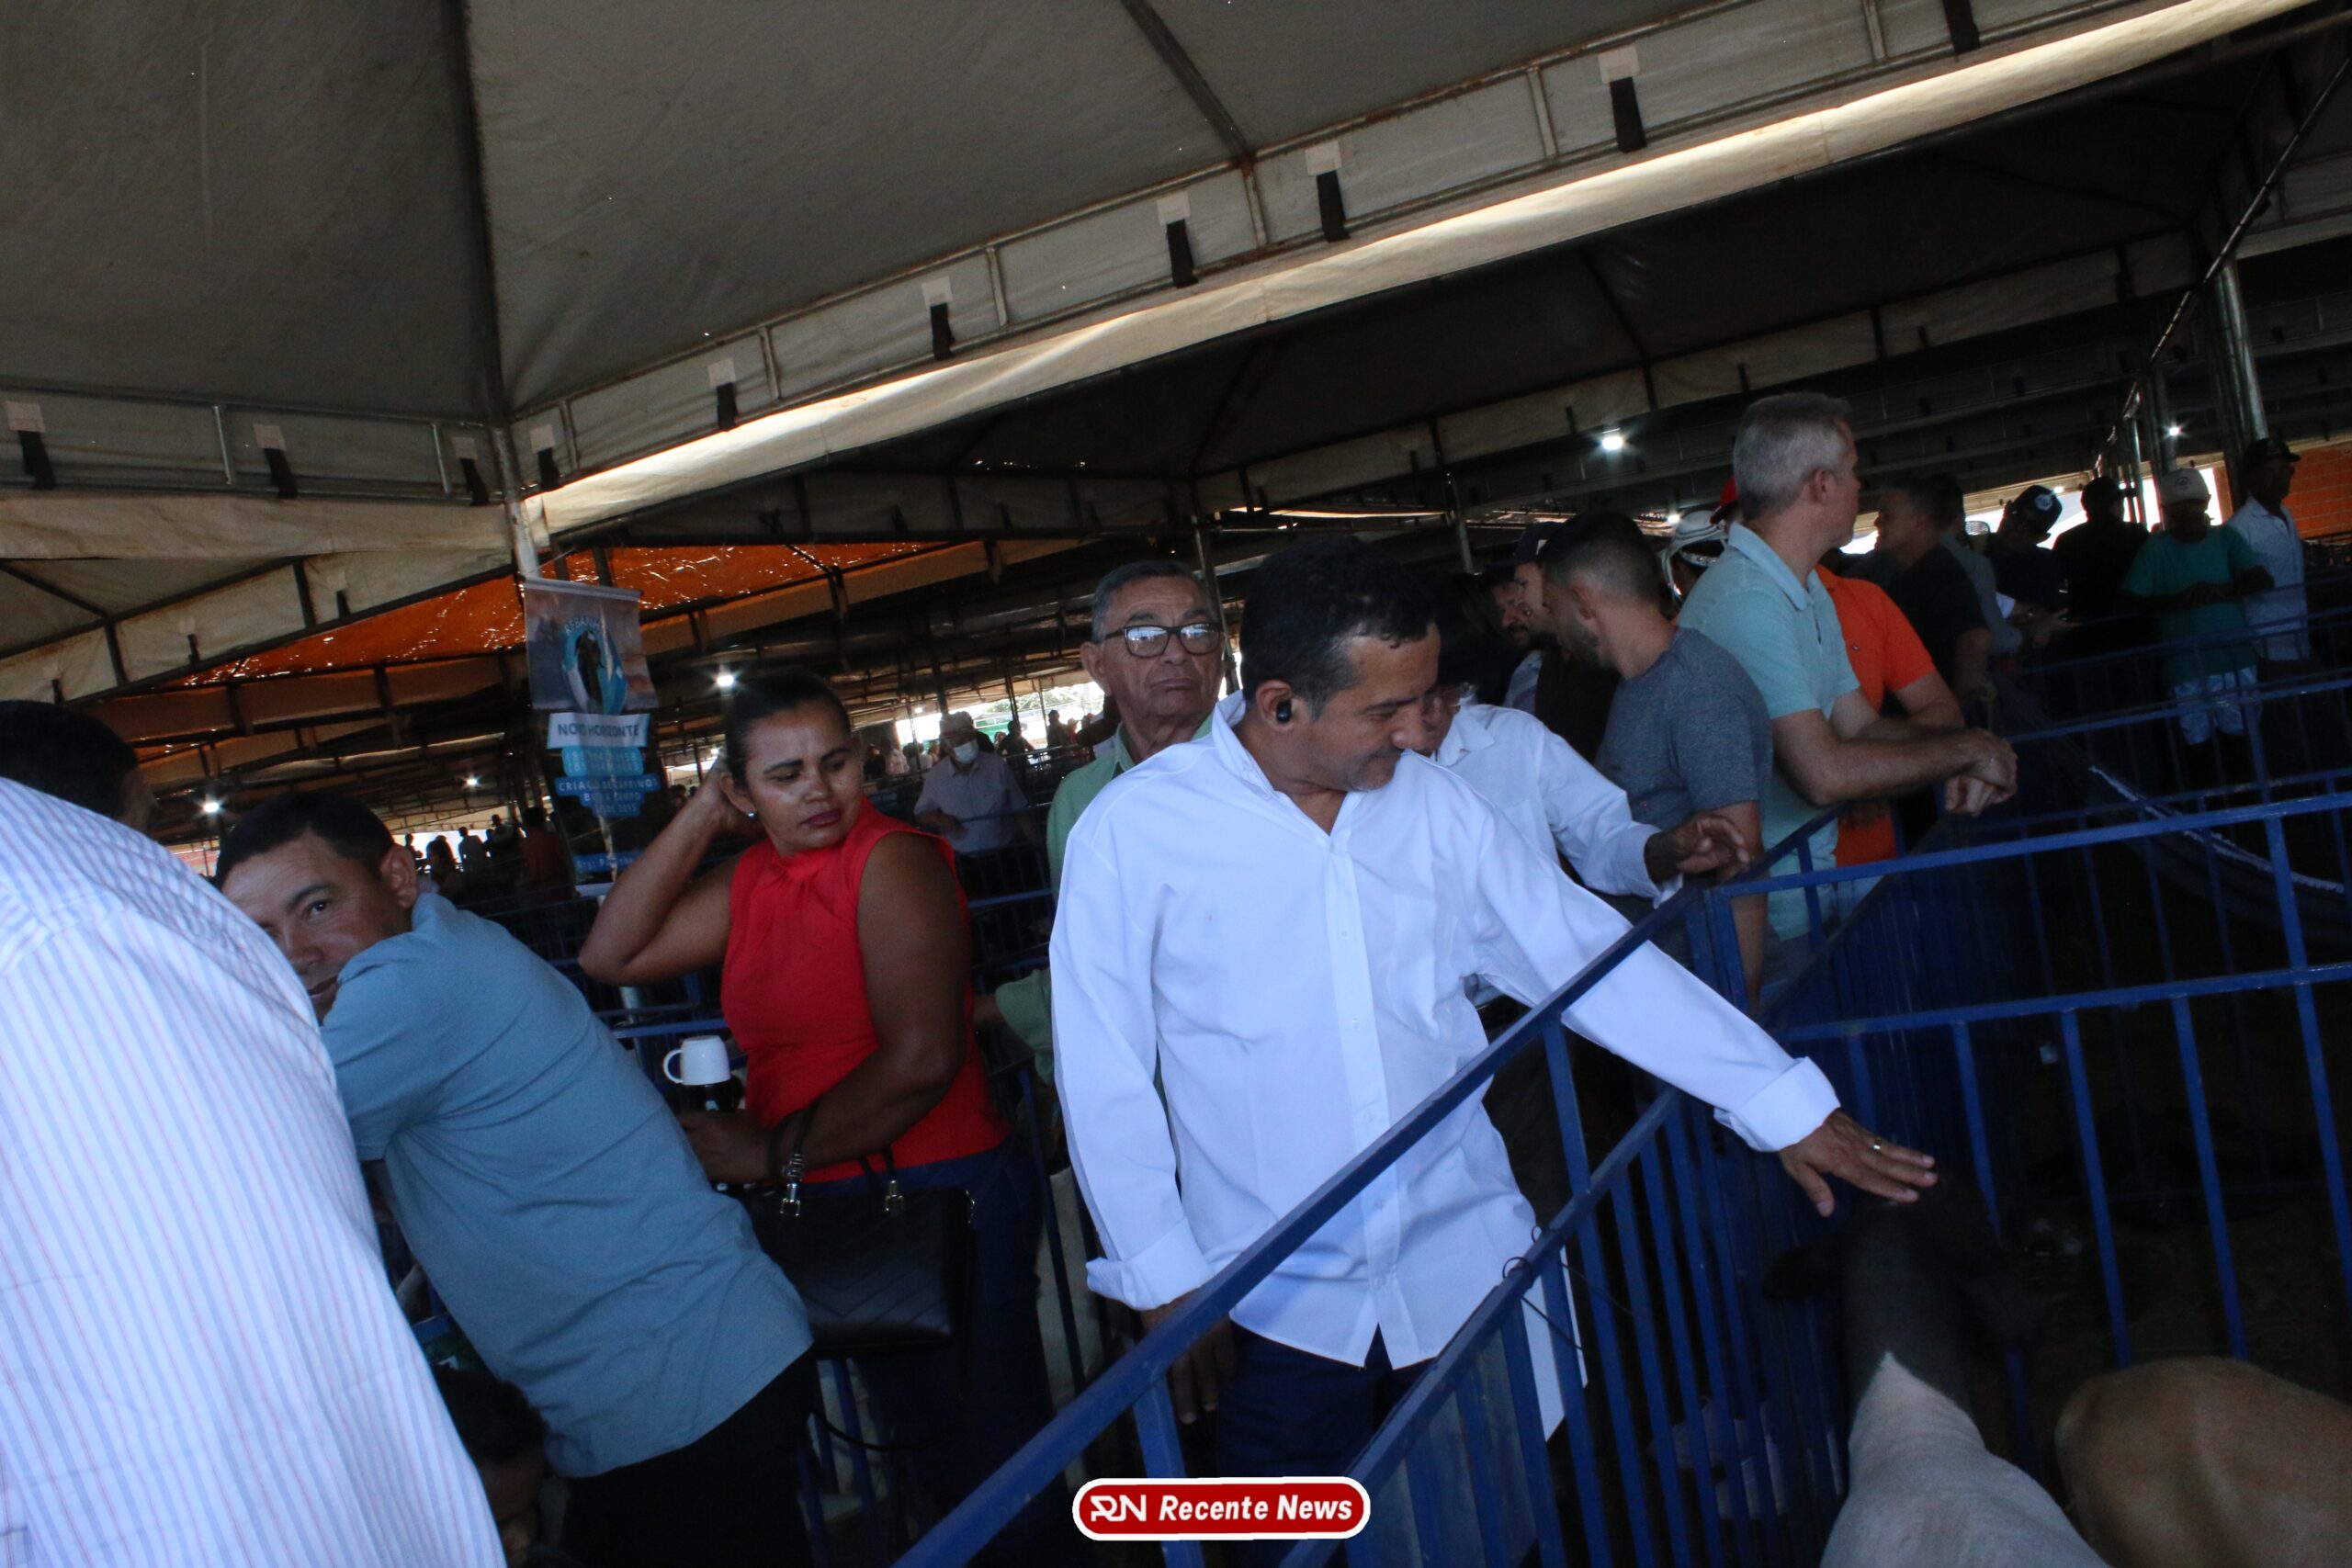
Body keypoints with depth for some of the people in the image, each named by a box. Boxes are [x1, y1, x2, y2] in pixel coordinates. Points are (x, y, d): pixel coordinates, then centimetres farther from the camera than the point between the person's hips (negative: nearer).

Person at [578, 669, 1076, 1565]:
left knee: (995, 1450, 7)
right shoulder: (751, 879, 6)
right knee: (925, 1440, 24)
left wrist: (774, 1152, -14)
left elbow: (922, 1060, -25)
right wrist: (700, 819, -3)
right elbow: (611, 957, 3)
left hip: (939, 1191, -8)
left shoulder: (893, 861, -17)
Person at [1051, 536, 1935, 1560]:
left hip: (1467, 1272, 3)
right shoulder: (1134, 831, -11)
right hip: (1280, 1318, -3)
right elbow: (1105, 1076, -6)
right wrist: (1166, 1284, -5)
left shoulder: (1430, 801, 0)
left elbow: (1589, 953, 3)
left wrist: (1787, 1104, 2)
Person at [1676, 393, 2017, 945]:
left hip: (1819, 870, 9)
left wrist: (1961, 758, -3)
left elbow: (1859, 726, 16)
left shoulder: (1809, 591, 16)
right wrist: (1964, 750, -12)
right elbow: (1823, 772, -26)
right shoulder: (1744, 601, -20)